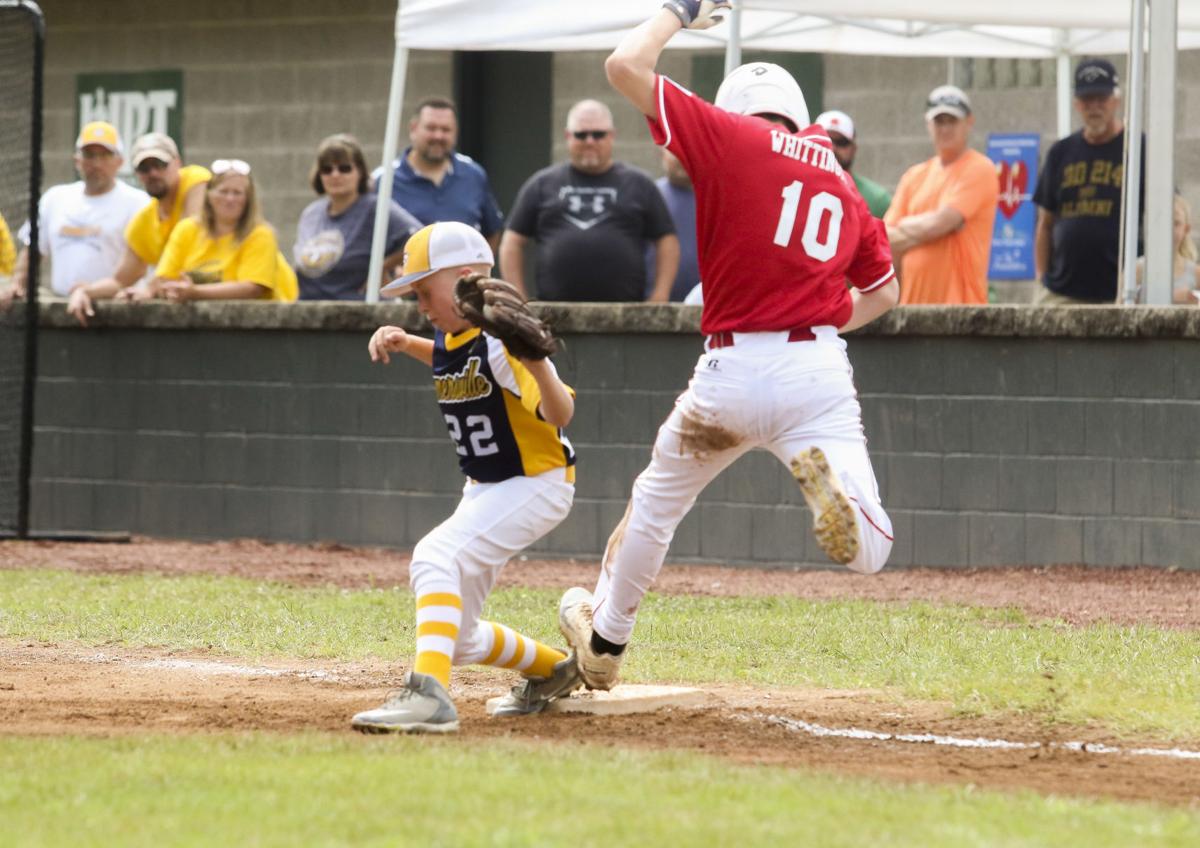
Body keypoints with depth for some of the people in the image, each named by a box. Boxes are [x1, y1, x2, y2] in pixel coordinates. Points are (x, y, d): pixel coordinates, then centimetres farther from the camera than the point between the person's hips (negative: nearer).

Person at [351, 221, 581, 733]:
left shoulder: (501, 339, -22)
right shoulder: (449, 335, 3)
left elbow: (560, 415, -31)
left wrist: (537, 364, -49)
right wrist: (405, 344, 11)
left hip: (536, 484, -9)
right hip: (484, 491, 9)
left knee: (437, 557, -34)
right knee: (454, 639, 11)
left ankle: (429, 694, -45)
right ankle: (551, 672, 36)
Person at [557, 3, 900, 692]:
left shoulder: (733, 138, 1)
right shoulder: (841, 181, 16)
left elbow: (626, 66, 0)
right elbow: (884, 291, 26)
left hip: (733, 370, -2)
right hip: (820, 372, 2)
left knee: (656, 503, 24)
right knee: (870, 554, -2)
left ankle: (605, 639, 37)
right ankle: (828, 475, -32)